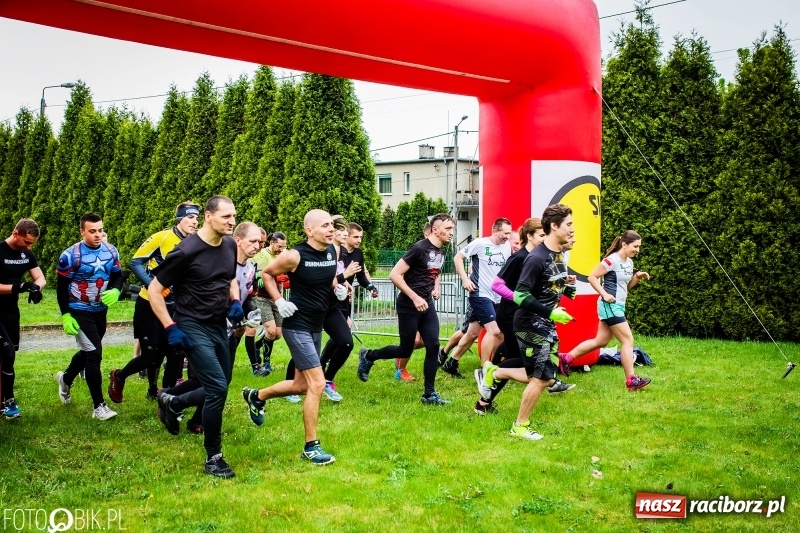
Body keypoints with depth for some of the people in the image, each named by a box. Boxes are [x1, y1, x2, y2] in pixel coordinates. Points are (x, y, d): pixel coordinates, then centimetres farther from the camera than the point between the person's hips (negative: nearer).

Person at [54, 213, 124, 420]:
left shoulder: (111, 252, -1)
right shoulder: (71, 255, -17)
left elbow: (118, 276, 8)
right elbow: (61, 287, -11)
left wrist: (115, 291, -15)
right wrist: (65, 316, -16)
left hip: (100, 311, 6)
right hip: (79, 312, -6)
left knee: (88, 351, 21)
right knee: (94, 353, -13)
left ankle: (66, 378, 52)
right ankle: (99, 406, -6)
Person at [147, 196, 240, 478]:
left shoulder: (230, 245, 2)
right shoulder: (187, 251, -18)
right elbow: (154, 290, -12)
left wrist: (235, 301, 0)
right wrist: (171, 328, -17)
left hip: (219, 326, 7)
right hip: (193, 327, -7)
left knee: (219, 388, 13)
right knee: (218, 388, -15)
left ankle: (172, 403, 39)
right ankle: (213, 458, 0)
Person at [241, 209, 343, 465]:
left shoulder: (333, 250, 1)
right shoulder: (295, 256, -18)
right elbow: (267, 273, -3)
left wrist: (338, 288, 0)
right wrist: (279, 302, -13)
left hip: (316, 327, 8)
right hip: (297, 327, -8)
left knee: (301, 385, 18)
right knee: (317, 384, -13)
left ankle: (255, 396, 43)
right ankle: (311, 447, 0)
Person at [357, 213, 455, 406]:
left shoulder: (440, 252, 9)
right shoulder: (419, 249, -18)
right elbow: (395, 275, -21)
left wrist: (435, 289, 7)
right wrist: (415, 298, -22)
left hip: (427, 305, 7)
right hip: (409, 306, -7)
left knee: (433, 347, -2)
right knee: (405, 350, 1)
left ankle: (429, 394, 6)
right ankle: (368, 356, 24)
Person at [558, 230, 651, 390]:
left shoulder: (629, 262, 12)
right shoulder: (612, 260, -16)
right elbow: (592, 277, -16)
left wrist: (637, 277, 3)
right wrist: (605, 294, -22)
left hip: (617, 306, 10)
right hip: (610, 306, -10)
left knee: (600, 341, 13)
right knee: (628, 340, -7)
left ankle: (566, 358, 20)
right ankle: (631, 380, -1)